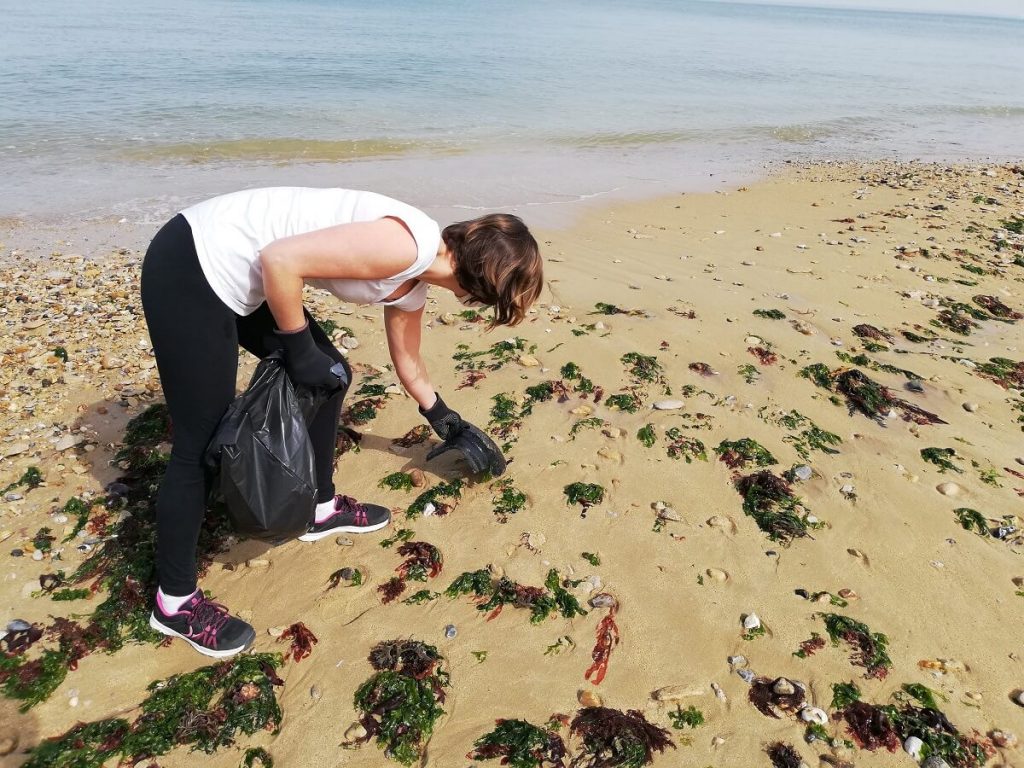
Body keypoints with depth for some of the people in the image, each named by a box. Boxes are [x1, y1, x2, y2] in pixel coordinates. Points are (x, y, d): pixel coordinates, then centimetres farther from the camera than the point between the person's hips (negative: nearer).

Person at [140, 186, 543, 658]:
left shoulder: (414, 283, 8)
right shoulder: (407, 246, -22)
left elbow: (409, 363, 24)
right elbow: (279, 260, -26)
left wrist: (448, 426, 37)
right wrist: (300, 351, -13)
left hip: (240, 277, 9)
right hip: (188, 269, -9)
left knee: (330, 378, 13)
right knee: (201, 443, -3)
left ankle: (322, 509, 32)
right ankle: (174, 602, 15)